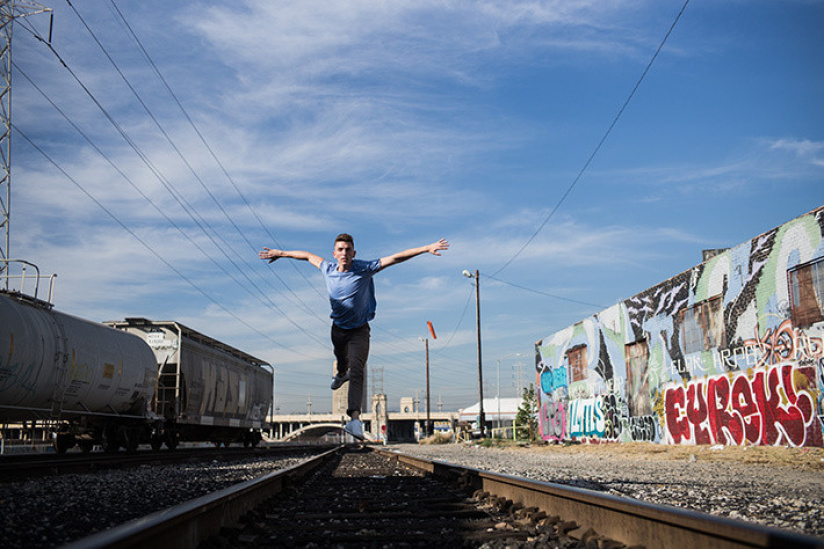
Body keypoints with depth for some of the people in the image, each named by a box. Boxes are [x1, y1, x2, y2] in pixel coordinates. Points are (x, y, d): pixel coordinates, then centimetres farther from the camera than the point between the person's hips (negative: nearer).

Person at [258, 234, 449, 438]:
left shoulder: (364, 269, -20)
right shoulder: (328, 268, -10)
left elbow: (396, 258, -25)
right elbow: (308, 256, 10)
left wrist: (426, 248, -31)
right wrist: (280, 253, 20)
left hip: (359, 330, -4)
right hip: (338, 327, 4)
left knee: (357, 372, -19)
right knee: (340, 356, 31)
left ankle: (355, 418, -31)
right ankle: (342, 373, 67)